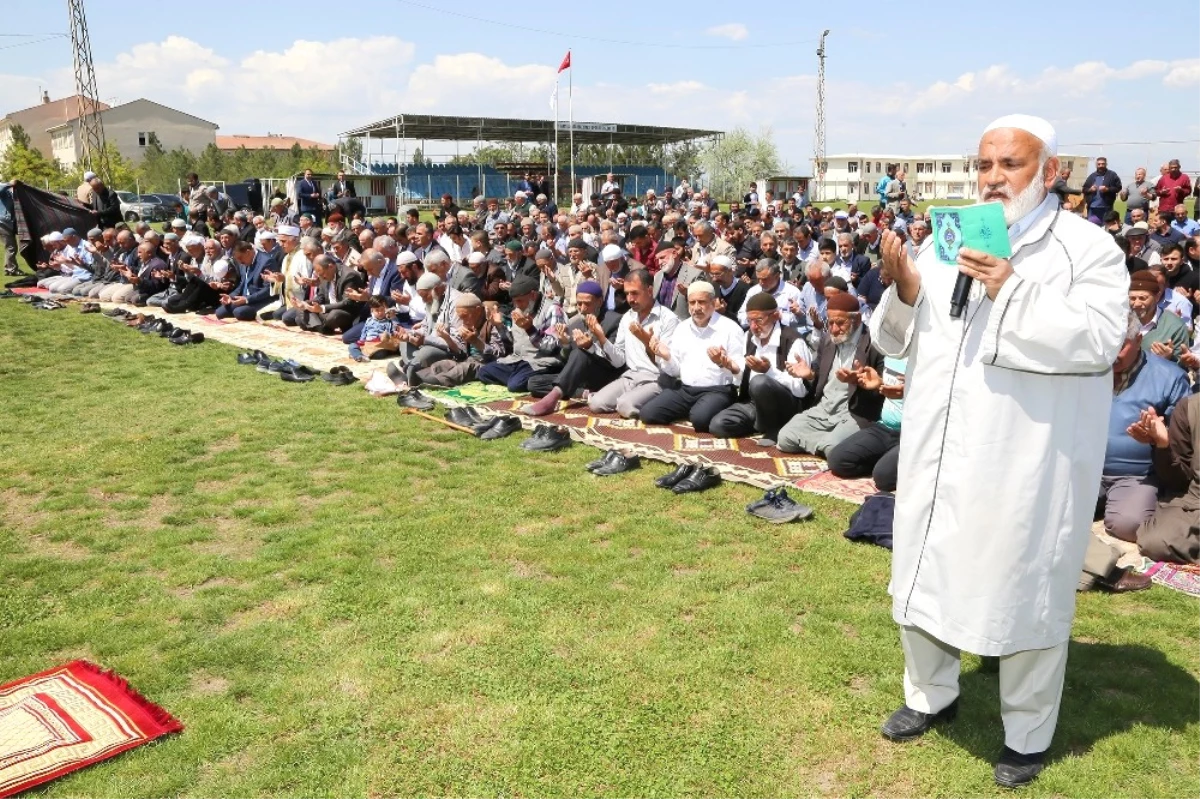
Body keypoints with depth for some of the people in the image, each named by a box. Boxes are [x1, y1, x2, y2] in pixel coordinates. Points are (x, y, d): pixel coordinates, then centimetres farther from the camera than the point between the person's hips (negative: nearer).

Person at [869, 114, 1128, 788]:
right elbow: (896, 341, 9)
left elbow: (1100, 340, -18)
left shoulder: (1088, 247, -4)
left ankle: (1028, 733, 29)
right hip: (941, 453, 5)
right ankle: (932, 695, 39)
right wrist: (904, 294, -11)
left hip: (1027, 463, -5)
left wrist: (1013, 293, -25)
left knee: (1026, 591, 7)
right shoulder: (945, 244, 9)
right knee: (925, 574, 16)